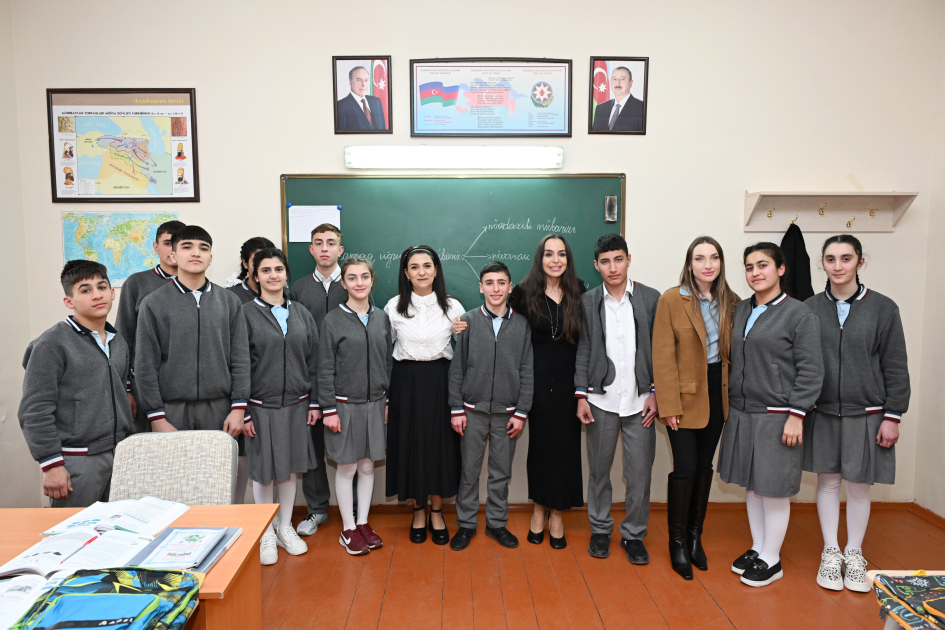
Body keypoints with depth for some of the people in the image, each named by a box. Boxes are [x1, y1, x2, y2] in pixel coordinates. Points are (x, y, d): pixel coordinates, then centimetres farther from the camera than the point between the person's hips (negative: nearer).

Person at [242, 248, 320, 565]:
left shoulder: (301, 314, 7)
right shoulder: (246, 314, -4)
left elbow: (313, 360, 8)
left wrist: (315, 402, 4)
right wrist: (243, 411, -9)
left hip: (296, 404, 4)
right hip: (262, 405, -3)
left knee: (291, 467, 12)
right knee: (264, 470, 6)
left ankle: (285, 527, 29)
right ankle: (266, 533, 24)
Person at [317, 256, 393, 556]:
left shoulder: (381, 318, 4)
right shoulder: (333, 320, -7)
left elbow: (388, 362, 9)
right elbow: (325, 370, -7)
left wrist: (388, 400, 7)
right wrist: (329, 409, -9)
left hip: (375, 404, 4)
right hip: (345, 405, -3)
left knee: (368, 465, 12)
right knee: (347, 467, 7)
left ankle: (363, 523, 27)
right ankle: (348, 529, 22)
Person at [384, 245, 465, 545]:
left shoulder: (452, 307, 0)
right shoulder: (394, 307, 1)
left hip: (441, 382, 0)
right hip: (405, 383, 0)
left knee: (440, 445, 5)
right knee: (409, 445, 6)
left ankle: (436, 513, 24)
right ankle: (418, 512, 25)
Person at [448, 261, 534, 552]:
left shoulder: (522, 324, 1)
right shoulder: (467, 321, 0)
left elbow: (527, 371, 2)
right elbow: (456, 368, 0)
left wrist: (521, 413, -2)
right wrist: (456, 409, -3)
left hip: (507, 412, 1)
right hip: (473, 410, -1)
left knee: (502, 472, 11)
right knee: (469, 470, 8)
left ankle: (497, 523, 28)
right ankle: (466, 524, 24)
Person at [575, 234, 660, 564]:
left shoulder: (651, 299, 2)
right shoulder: (588, 302, 4)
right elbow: (583, 351, 3)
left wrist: (655, 393, -3)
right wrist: (581, 395, -2)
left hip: (640, 400, 0)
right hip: (601, 399, 1)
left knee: (639, 474, 5)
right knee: (599, 470, 11)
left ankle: (633, 534, 24)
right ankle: (600, 529, 29)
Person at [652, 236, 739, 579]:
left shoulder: (731, 302, 5)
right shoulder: (671, 300, -9)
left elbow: (736, 351, 10)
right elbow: (663, 356, -11)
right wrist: (668, 405, -14)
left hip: (717, 392, 5)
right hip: (686, 394, -4)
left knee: (704, 466, 13)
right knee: (685, 468, -4)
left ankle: (695, 537, 29)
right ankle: (677, 542, 16)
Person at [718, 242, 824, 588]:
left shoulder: (800, 314, -8)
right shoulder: (740, 310, 8)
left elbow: (811, 371, -10)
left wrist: (796, 416, -14)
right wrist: (730, 406, 10)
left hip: (776, 417, -6)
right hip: (741, 413, 6)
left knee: (773, 488, 5)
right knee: (751, 485, 16)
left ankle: (771, 559, 22)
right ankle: (757, 548, 33)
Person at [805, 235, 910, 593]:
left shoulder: (883, 308, -3)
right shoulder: (810, 309, 0)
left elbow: (895, 368, -1)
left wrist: (892, 416, -4)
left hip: (866, 414, -1)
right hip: (822, 413, 1)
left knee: (859, 485, 9)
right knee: (828, 481, 10)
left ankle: (854, 555, 28)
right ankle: (830, 553, 25)